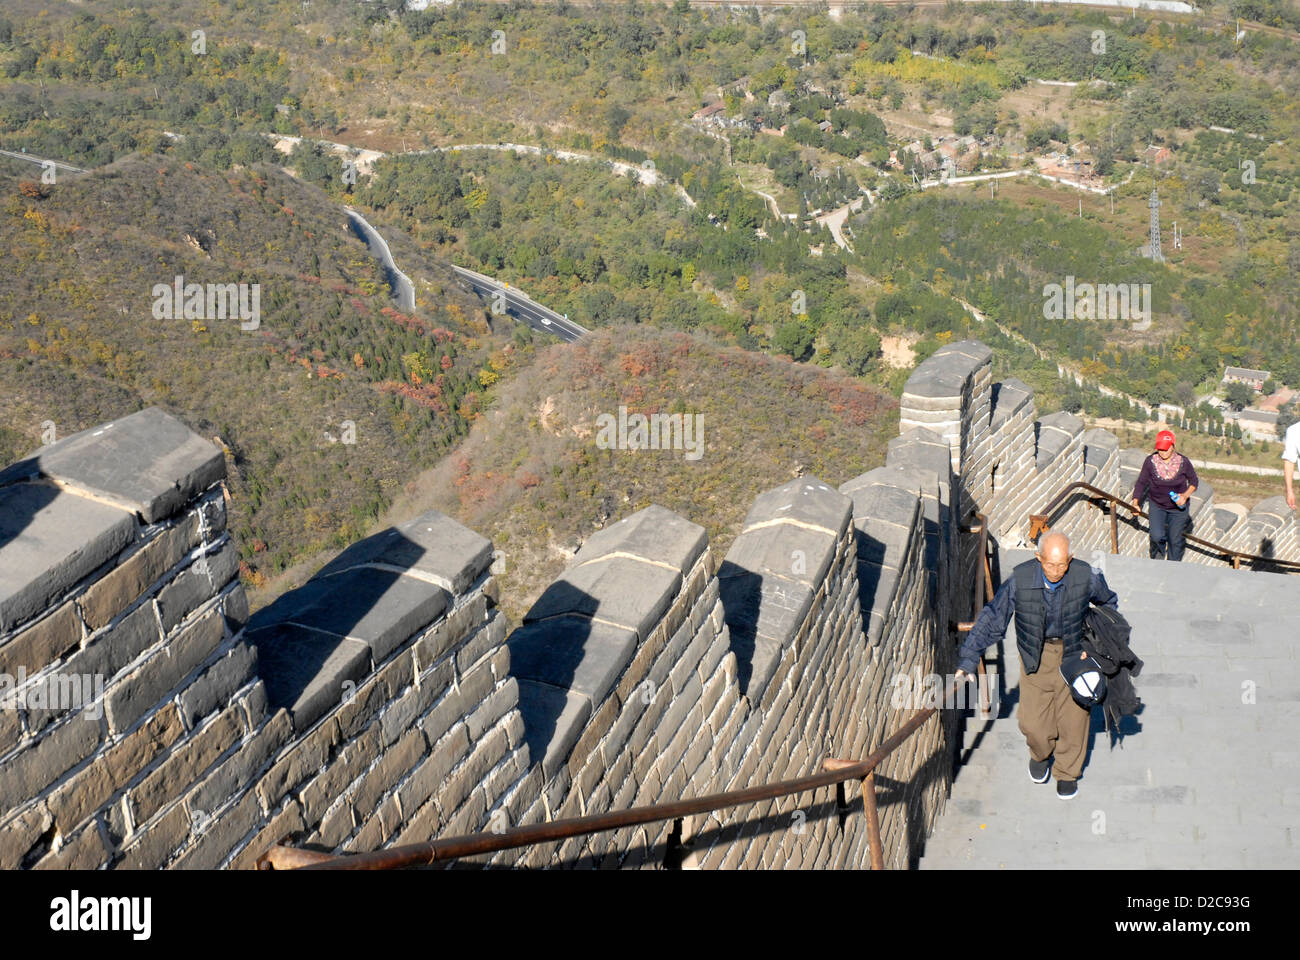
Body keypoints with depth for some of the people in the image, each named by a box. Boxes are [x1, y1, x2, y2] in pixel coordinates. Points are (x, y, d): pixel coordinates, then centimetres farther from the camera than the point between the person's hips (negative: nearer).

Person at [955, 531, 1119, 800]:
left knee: (1073, 716, 4)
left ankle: (1067, 772, 31)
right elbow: (992, 619, -15)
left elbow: (1108, 603, 2)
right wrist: (968, 659, -18)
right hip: (1036, 654, 0)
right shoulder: (1020, 580, -24)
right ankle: (1040, 754, 37)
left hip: (1074, 652, 0)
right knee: (1033, 721, 1)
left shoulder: (1085, 576, -21)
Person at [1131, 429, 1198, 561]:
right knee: (1157, 536, -17)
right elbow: (1141, 482, -2)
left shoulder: (1183, 462, -12)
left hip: (1178, 507, 1)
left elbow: (1194, 481, 2)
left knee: (1176, 540, 6)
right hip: (1157, 506, -1)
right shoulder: (1150, 461, -13)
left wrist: (1185, 496, -15)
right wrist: (1136, 502, -9)